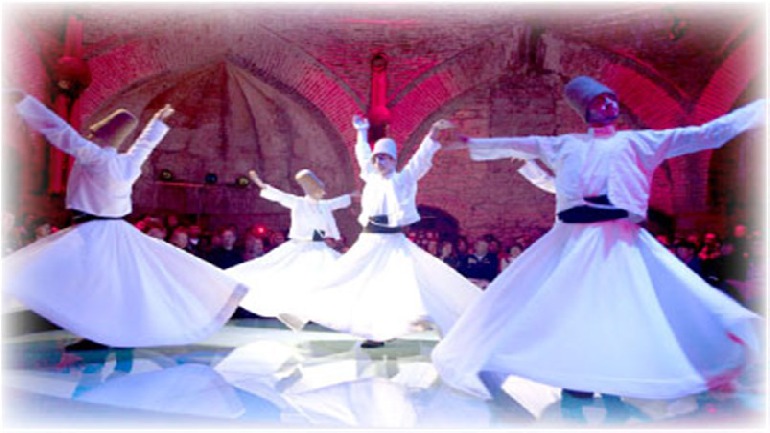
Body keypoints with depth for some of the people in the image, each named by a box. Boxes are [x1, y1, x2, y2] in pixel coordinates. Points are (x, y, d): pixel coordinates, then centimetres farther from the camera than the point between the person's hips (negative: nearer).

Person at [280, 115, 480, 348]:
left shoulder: (403, 179, 1)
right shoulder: (372, 178, 12)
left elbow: (421, 158, -10)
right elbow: (363, 155, 28)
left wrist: (433, 137, -23)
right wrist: (362, 132, 39)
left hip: (393, 242, -5)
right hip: (368, 241, 5)